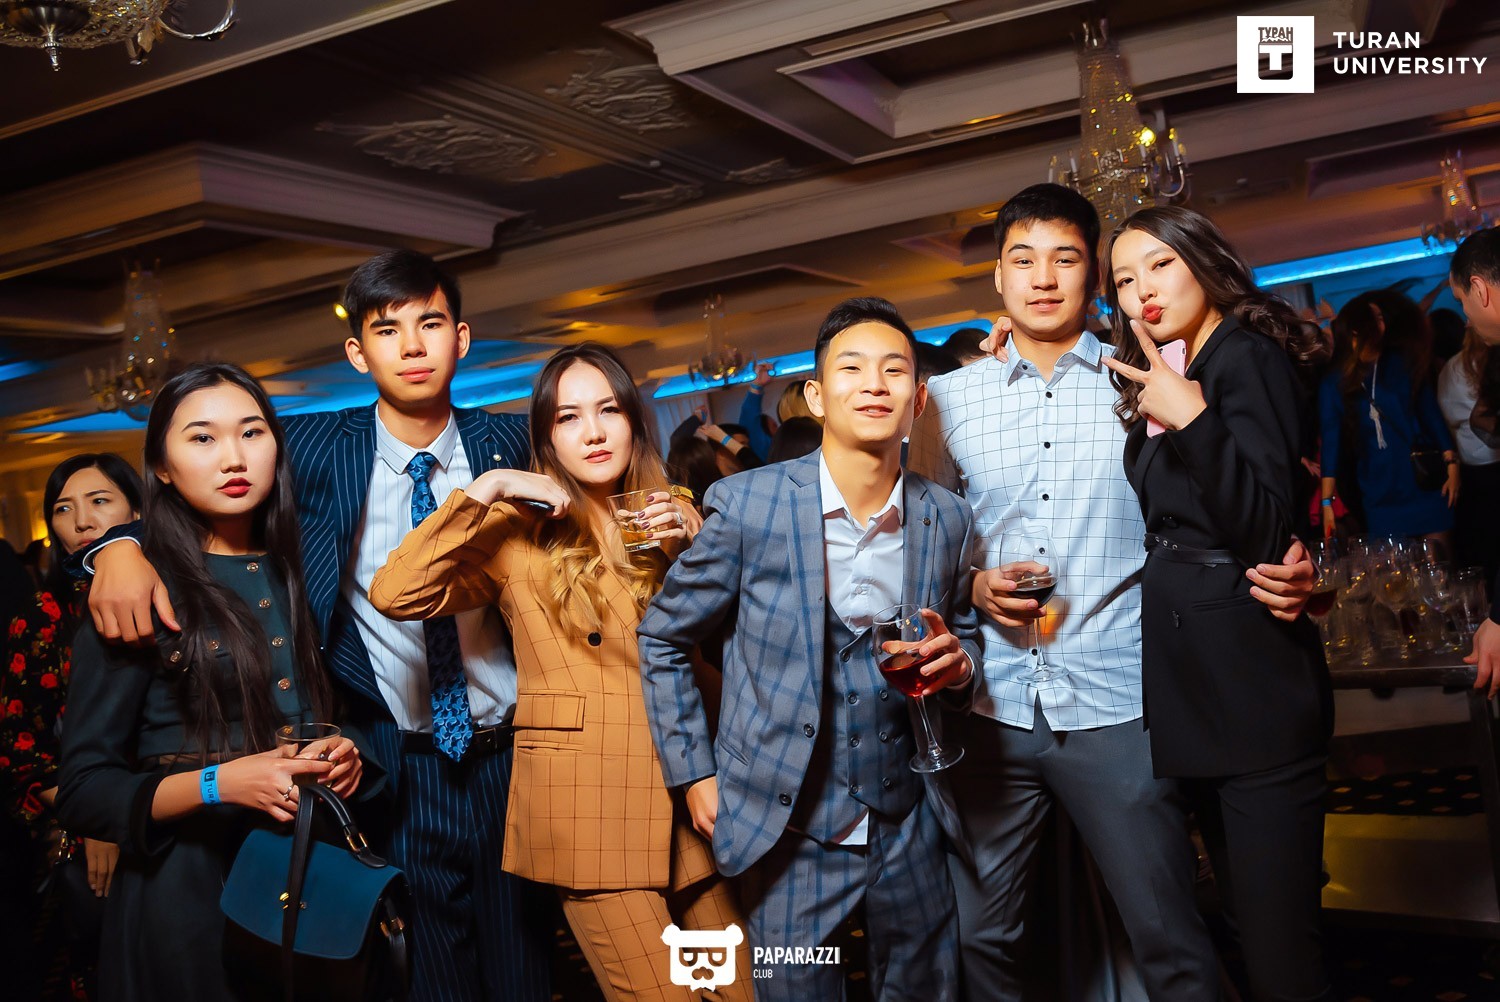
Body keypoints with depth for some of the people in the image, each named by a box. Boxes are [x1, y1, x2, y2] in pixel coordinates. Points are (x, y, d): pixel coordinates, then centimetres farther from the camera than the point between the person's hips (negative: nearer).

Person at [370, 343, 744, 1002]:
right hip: (589, 798, -4)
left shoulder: (670, 516, 12)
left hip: (689, 792, 5)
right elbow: (393, 595, -14)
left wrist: (685, 553, -8)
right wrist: (485, 489, -15)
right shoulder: (519, 532, 0)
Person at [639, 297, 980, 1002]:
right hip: (789, 831, -3)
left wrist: (957, 660, -8)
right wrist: (692, 772, -3)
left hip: (907, 825, 3)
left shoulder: (947, 519, -1)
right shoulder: (747, 505, -11)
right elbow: (662, 639, 0)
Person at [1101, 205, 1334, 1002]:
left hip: (1254, 689, -9)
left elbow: (1268, 530, -18)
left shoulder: (1246, 355, -8)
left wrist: (1193, 421, -27)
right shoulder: (1167, 377, 17)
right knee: (1252, 925, 16)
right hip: (1194, 686, 9)